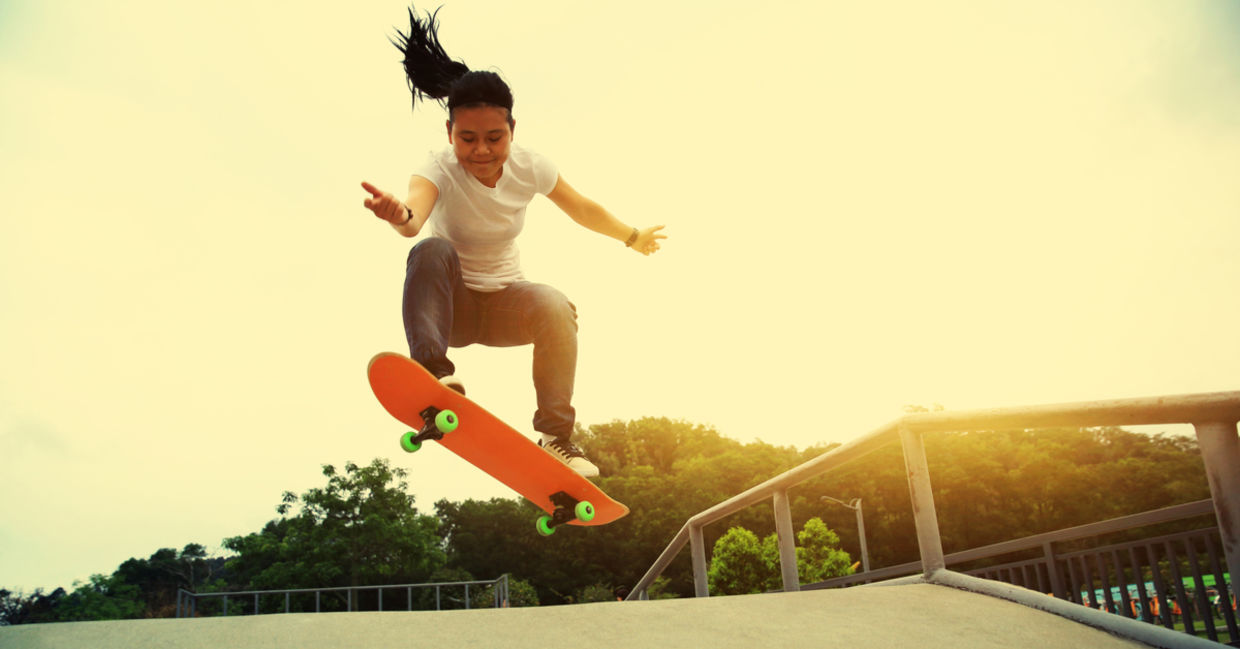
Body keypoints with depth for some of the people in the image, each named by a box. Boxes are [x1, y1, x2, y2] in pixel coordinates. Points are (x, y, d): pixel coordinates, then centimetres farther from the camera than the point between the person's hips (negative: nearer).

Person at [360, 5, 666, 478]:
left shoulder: (529, 167, -13)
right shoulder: (440, 168, -23)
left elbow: (583, 209, 5)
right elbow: (416, 215, -46)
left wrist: (633, 238, 18)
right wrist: (401, 215, -71)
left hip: (503, 302, 2)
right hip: (452, 302, -2)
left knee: (556, 306, -29)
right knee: (433, 251, -33)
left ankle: (556, 435, -22)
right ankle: (433, 370, -39)